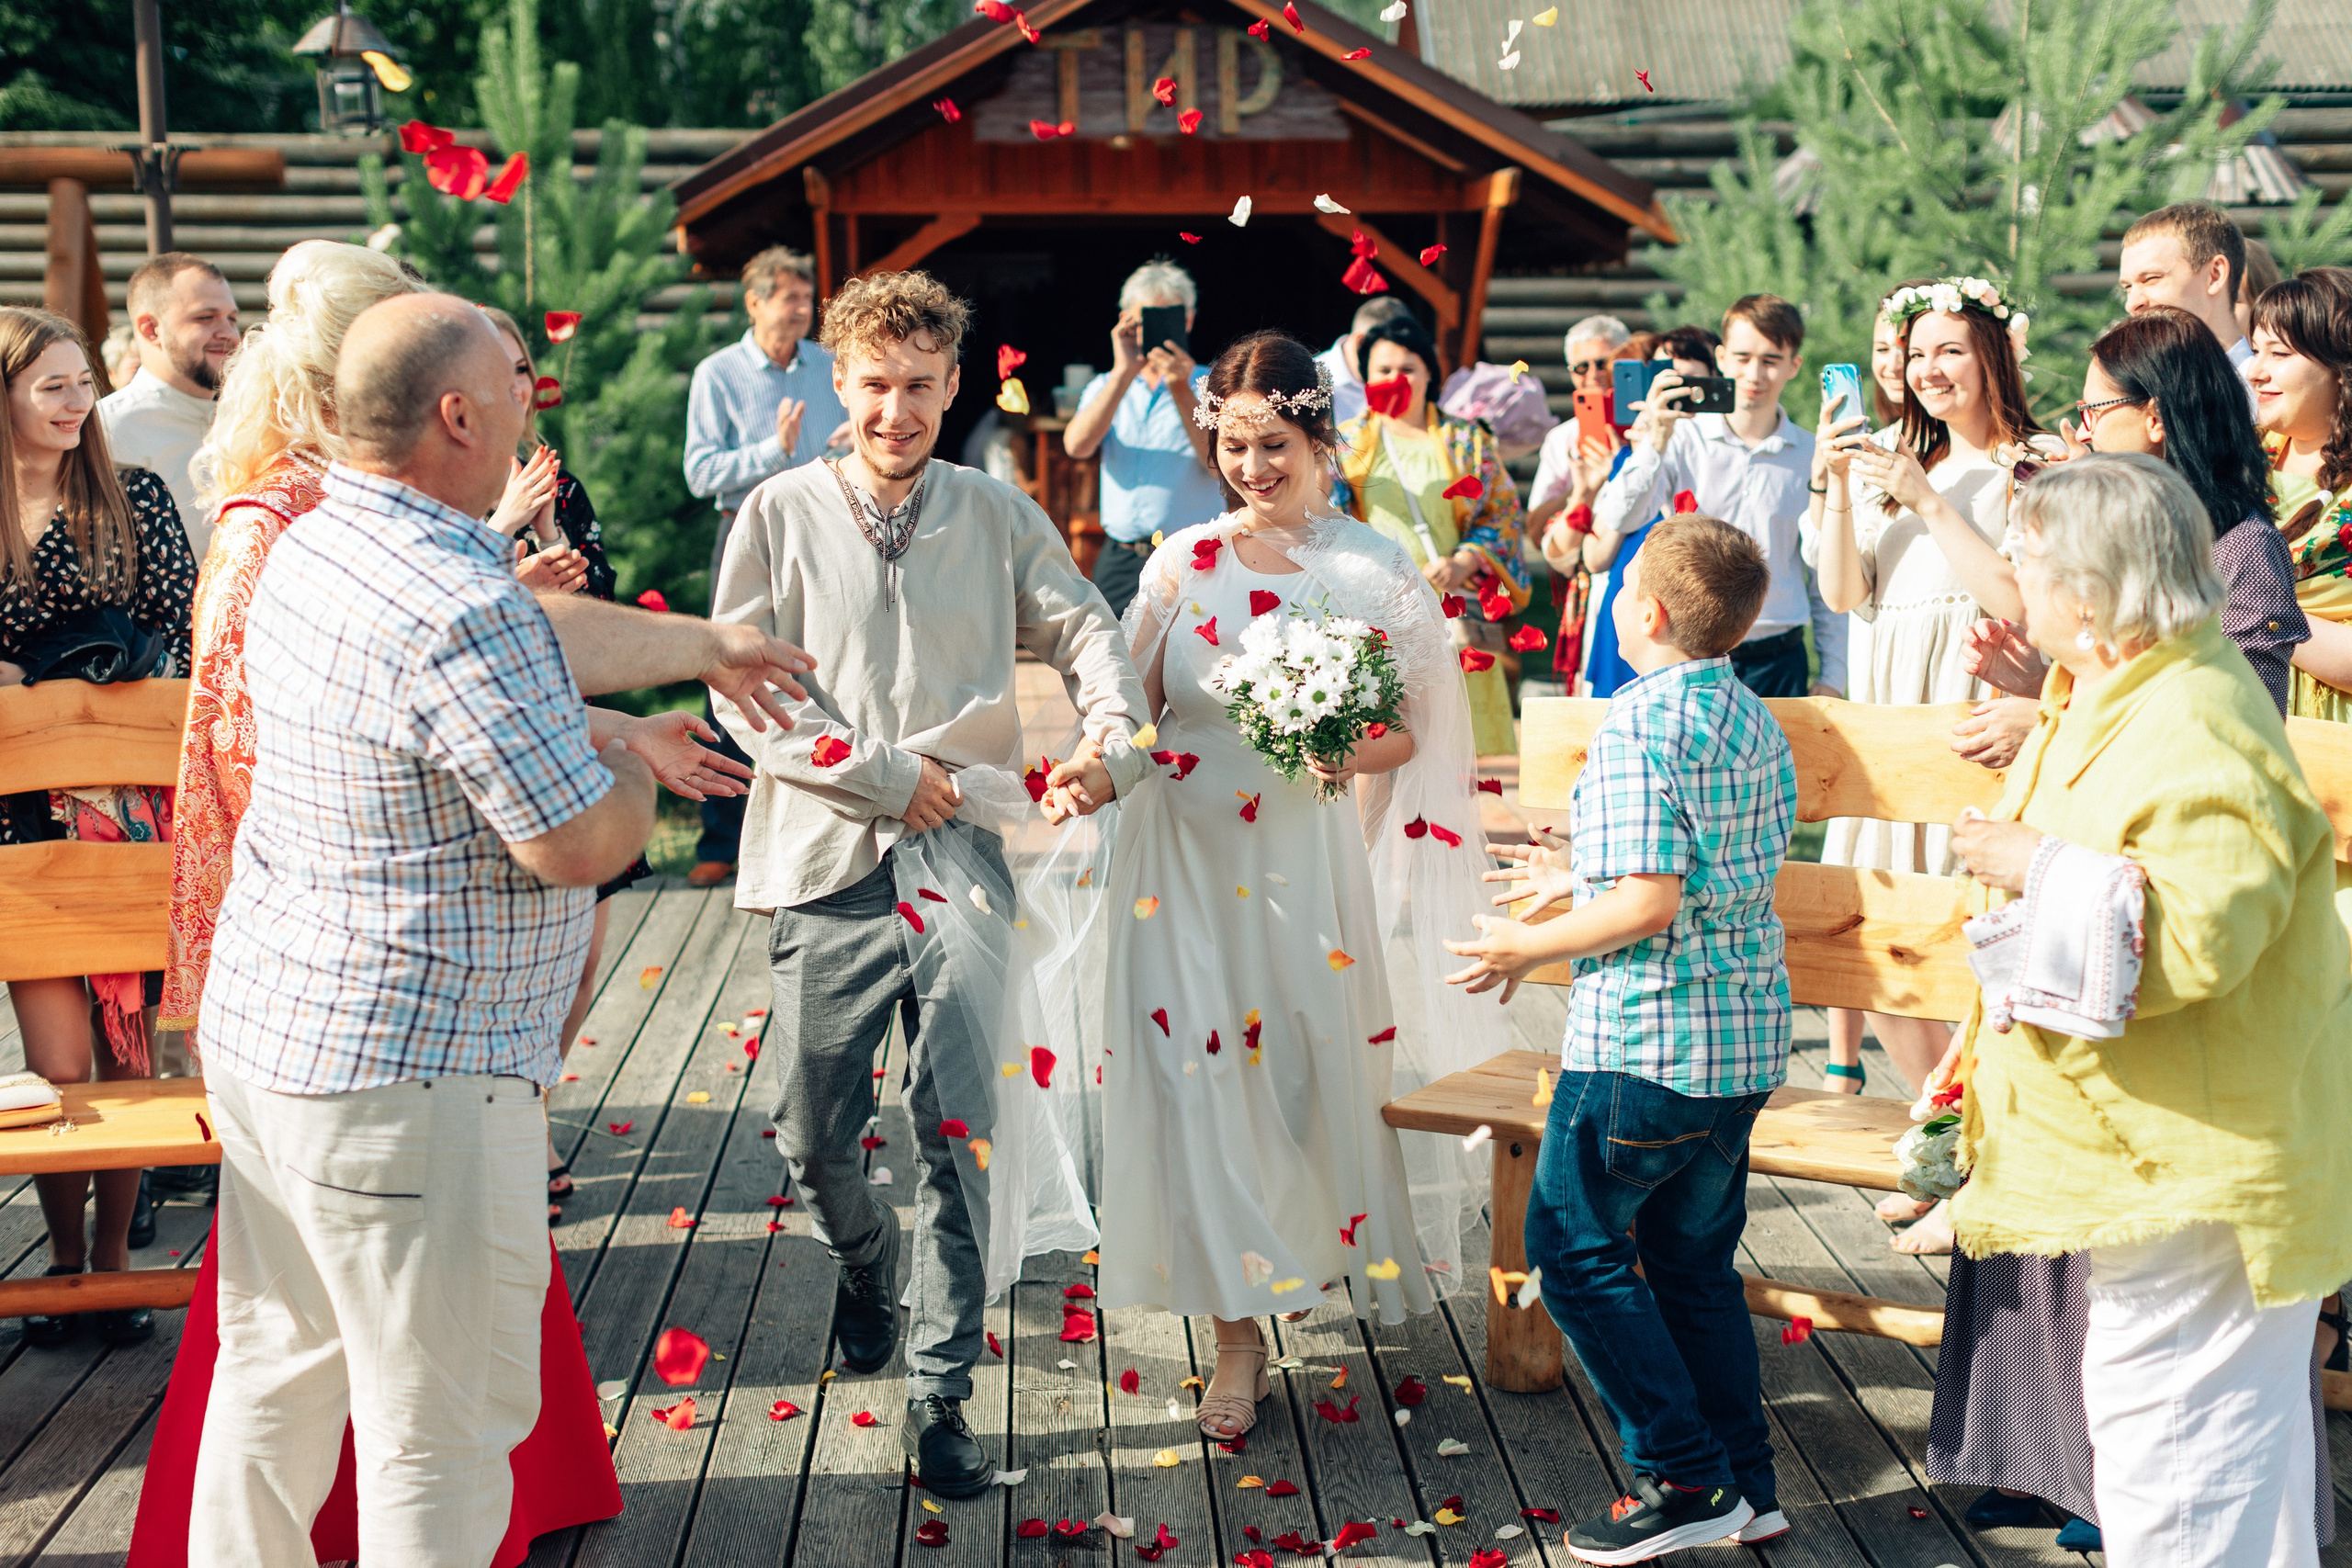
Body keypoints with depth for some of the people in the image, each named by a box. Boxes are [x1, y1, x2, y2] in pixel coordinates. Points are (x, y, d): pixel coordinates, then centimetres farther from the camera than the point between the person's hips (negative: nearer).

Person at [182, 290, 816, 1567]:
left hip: (260, 1030, 10)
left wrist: (706, 646, 31)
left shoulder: (314, 548, 6)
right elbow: (580, 843, -21)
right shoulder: (458, 612, -25)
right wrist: (637, 775, 1)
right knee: (439, 1428, 3)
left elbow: (554, 637, 19)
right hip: (403, 1078, -10)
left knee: (274, 1368, 22)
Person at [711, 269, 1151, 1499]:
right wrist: (880, 774, -7)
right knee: (810, 1131, 5)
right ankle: (863, 1265, 40)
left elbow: (1085, 628, 9)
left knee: (962, 1131, -5)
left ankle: (938, 1397, 6)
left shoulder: (996, 515, 8)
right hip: (829, 859, 0)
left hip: (960, 856, 0)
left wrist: (1114, 734, -12)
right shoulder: (782, 516, 4)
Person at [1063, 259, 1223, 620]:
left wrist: (1181, 390, -17)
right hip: (1119, 561, 3)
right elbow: (1077, 446, -5)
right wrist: (1123, 373, -12)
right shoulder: (1106, 386, 15)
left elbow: (1219, 463, -9)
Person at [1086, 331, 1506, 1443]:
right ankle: (1239, 1336, 5)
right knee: (1204, 1081, -3)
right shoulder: (1182, 563, 5)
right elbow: (1134, 706, 11)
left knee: (1320, 1069, 6)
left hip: (1310, 860, -1)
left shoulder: (1375, 571, -1)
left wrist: (1346, 753, -20)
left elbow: (1408, 732, 0)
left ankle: (1333, 1257, 36)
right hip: (1188, 860, 2)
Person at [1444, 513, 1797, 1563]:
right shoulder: (1757, 723, 9)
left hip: (1642, 1041, -8)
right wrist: (1576, 878, 23)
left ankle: (1686, 1479, 5)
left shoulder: (1638, 724, -17)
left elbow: (1649, 903, -23)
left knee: (1576, 1248, 6)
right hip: (1745, 1041, 8)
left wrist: (1529, 947, -9)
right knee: (1696, 1260, 18)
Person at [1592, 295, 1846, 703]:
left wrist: (1832, 676, 9)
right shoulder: (1683, 439, 0)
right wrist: (1656, 440, -22)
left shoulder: (1810, 456, 5)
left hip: (1778, 663, 1)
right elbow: (1615, 524, -13)